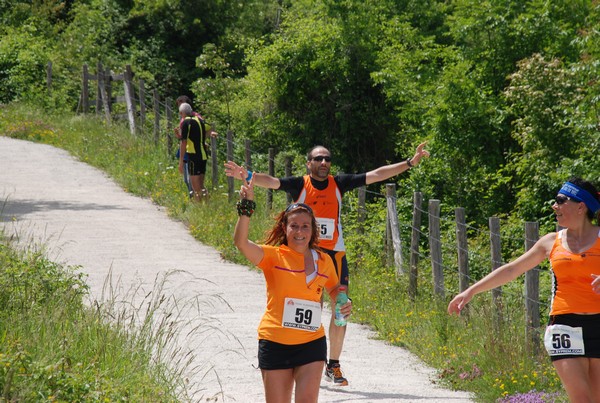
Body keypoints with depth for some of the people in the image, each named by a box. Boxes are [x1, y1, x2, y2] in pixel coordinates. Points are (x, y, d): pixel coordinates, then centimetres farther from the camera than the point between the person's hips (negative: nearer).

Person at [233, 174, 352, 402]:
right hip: (275, 343, -1)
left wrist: (344, 302, 4)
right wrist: (246, 207, -32)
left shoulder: (323, 261, 7)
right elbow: (241, 242, -22)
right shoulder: (273, 256, -4)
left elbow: (334, 288, 26)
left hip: (311, 344, 2)